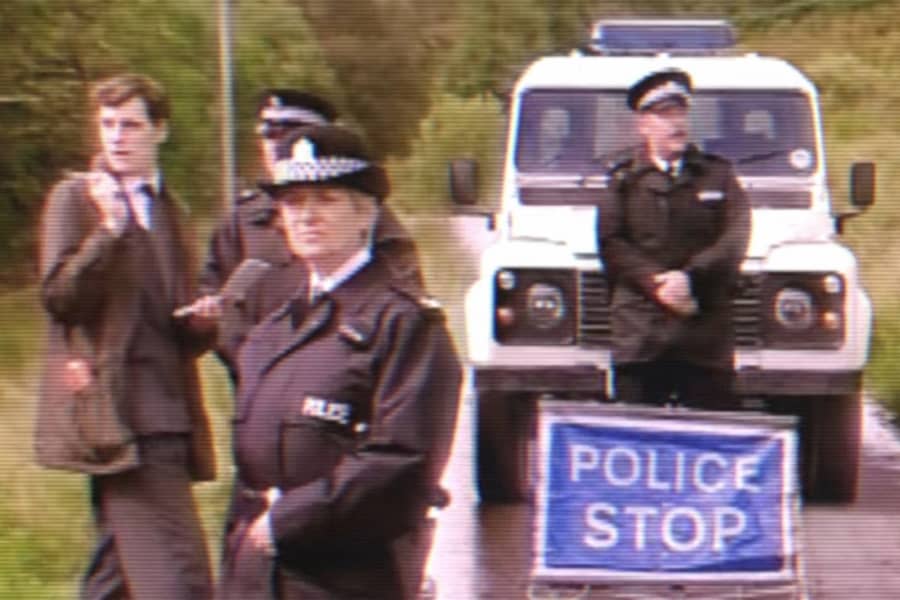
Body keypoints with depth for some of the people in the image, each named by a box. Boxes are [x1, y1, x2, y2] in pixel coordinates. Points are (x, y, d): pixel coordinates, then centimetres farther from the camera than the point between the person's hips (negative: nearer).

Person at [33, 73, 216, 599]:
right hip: (116, 418, -7)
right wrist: (108, 229, -23)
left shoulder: (168, 209, 20)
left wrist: (201, 323, 3)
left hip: (166, 416, 7)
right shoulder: (75, 197, 0)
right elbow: (59, 296, -12)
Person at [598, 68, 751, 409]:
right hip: (638, 333, -1)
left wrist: (690, 277, -13)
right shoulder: (622, 179, 11)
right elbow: (611, 244, 0)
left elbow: (734, 240, 1)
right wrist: (656, 285, -13)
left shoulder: (718, 175, 14)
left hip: (706, 334, 1)